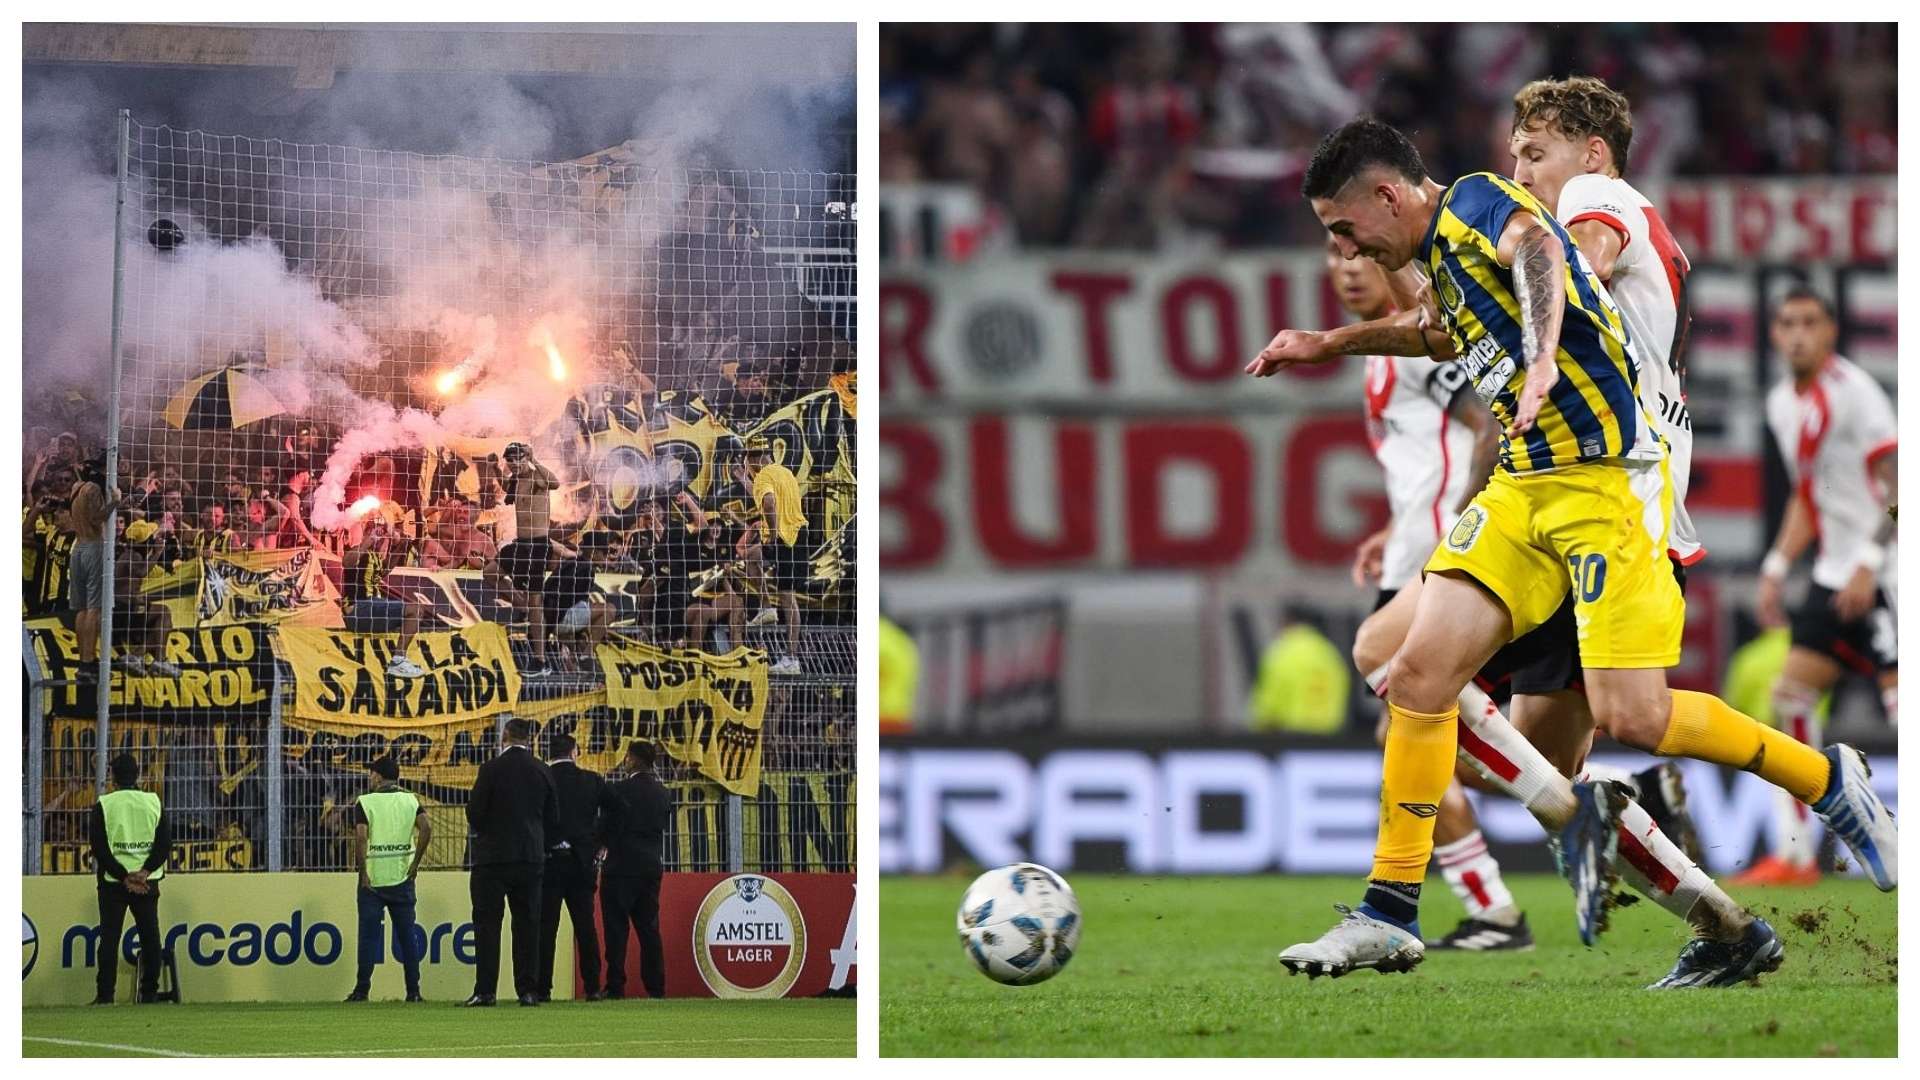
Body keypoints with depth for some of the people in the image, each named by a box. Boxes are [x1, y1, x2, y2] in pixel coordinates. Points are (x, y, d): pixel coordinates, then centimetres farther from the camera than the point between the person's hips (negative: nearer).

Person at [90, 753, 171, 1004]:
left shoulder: (103, 805, -2)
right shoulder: (153, 802, 5)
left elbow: (99, 848, -8)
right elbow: (165, 843, -1)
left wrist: (123, 877, -8)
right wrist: (145, 872, -9)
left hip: (113, 880, -2)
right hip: (148, 882, 2)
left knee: (109, 937, 0)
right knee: (150, 936, 5)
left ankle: (105, 995, -4)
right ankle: (150, 993, 2)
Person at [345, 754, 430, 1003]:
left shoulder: (365, 802, -3)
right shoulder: (410, 800, 5)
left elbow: (361, 837, -13)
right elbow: (426, 829, -8)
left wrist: (363, 872, -9)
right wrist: (415, 863, -1)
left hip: (372, 879, -2)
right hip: (402, 877, 2)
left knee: (368, 935, 2)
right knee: (407, 935, 6)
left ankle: (362, 989, 0)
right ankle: (413, 990, 4)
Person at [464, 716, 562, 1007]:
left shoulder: (492, 769, -10)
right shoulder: (542, 772, 2)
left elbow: (474, 813, -7)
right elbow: (553, 819, 8)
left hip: (493, 855, -3)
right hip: (531, 858, 3)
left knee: (487, 925, 0)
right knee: (527, 925, 7)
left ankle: (485, 990, -5)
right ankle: (528, 990, 5)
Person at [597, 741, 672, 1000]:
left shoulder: (621, 790, -12)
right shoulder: (664, 794, 6)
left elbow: (605, 826, -9)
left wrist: (601, 845, 13)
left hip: (622, 866, -5)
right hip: (652, 868, 5)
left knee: (616, 929, -2)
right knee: (649, 928, 10)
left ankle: (616, 986, -5)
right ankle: (656, 986, 8)